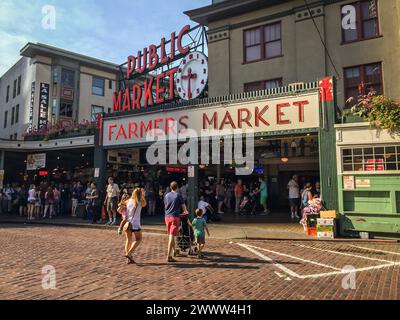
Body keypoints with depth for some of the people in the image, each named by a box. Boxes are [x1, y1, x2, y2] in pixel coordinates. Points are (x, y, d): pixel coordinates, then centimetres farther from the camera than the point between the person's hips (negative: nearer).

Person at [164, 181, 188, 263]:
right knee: (172, 236, -7)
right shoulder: (178, 195, -5)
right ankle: (169, 256, -9)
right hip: (175, 217, -6)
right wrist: (185, 212, 23)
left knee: (171, 235, 20)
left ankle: (174, 251, 36)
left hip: (167, 216, 6)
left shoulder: (166, 195, 11)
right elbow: (183, 206, 1)